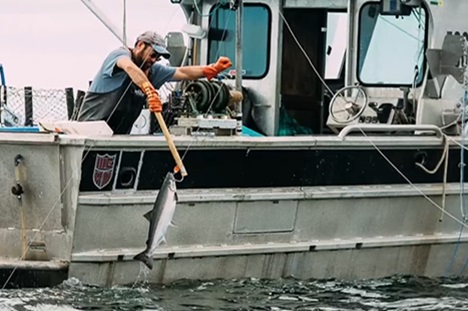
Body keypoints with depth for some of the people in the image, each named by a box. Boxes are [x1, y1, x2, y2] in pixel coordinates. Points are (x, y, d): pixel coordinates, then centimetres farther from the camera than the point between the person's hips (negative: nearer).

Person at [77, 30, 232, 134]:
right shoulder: (121, 54, -10)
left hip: (119, 135, 7)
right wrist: (149, 90, -50)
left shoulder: (153, 71, 12)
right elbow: (130, 67, -33)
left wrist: (213, 69, 4)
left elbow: (183, 72, 15)